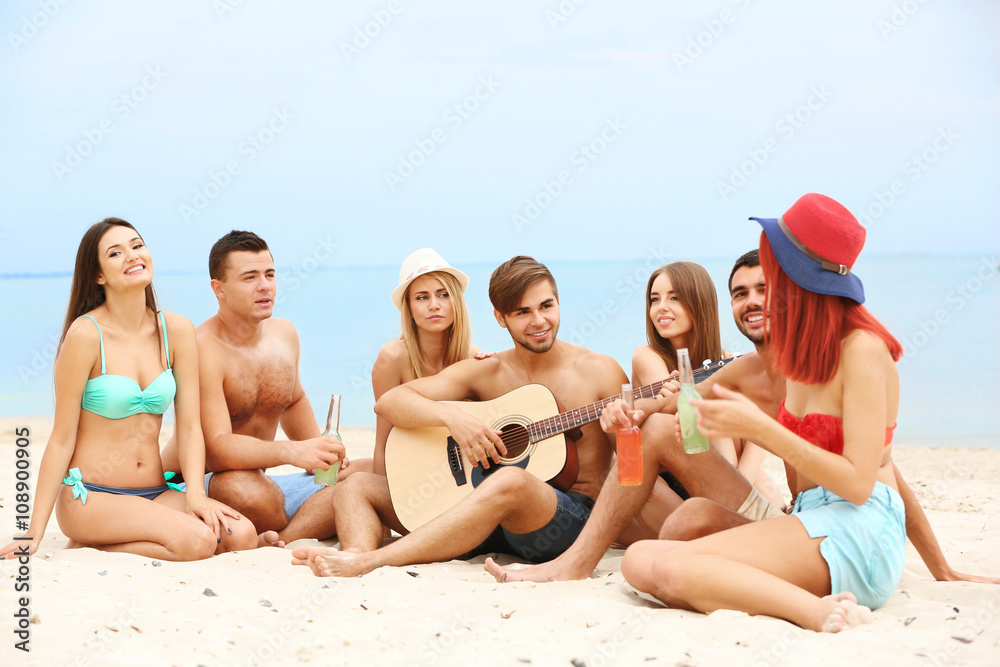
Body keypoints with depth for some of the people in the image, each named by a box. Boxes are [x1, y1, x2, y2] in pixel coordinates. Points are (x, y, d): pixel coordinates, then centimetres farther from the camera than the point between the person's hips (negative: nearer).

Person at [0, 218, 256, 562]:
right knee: (197, 542, -29)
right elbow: (62, 439, -7)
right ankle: (89, 545, -4)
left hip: (155, 493, 6)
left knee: (242, 534, -20)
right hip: (91, 496, -6)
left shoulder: (177, 331, 4)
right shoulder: (86, 334, -10)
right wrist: (33, 534, -9)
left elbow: (189, 426, 3)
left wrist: (195, 494, -14)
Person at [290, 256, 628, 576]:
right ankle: (360, 551, -38)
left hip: (575, 516, -4)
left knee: (511, 481, -39)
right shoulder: (484, 372, 9)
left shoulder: (598, 371, 2)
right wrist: (451, 415, -18)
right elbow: (389, 402, 1)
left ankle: (365, 563, -38)